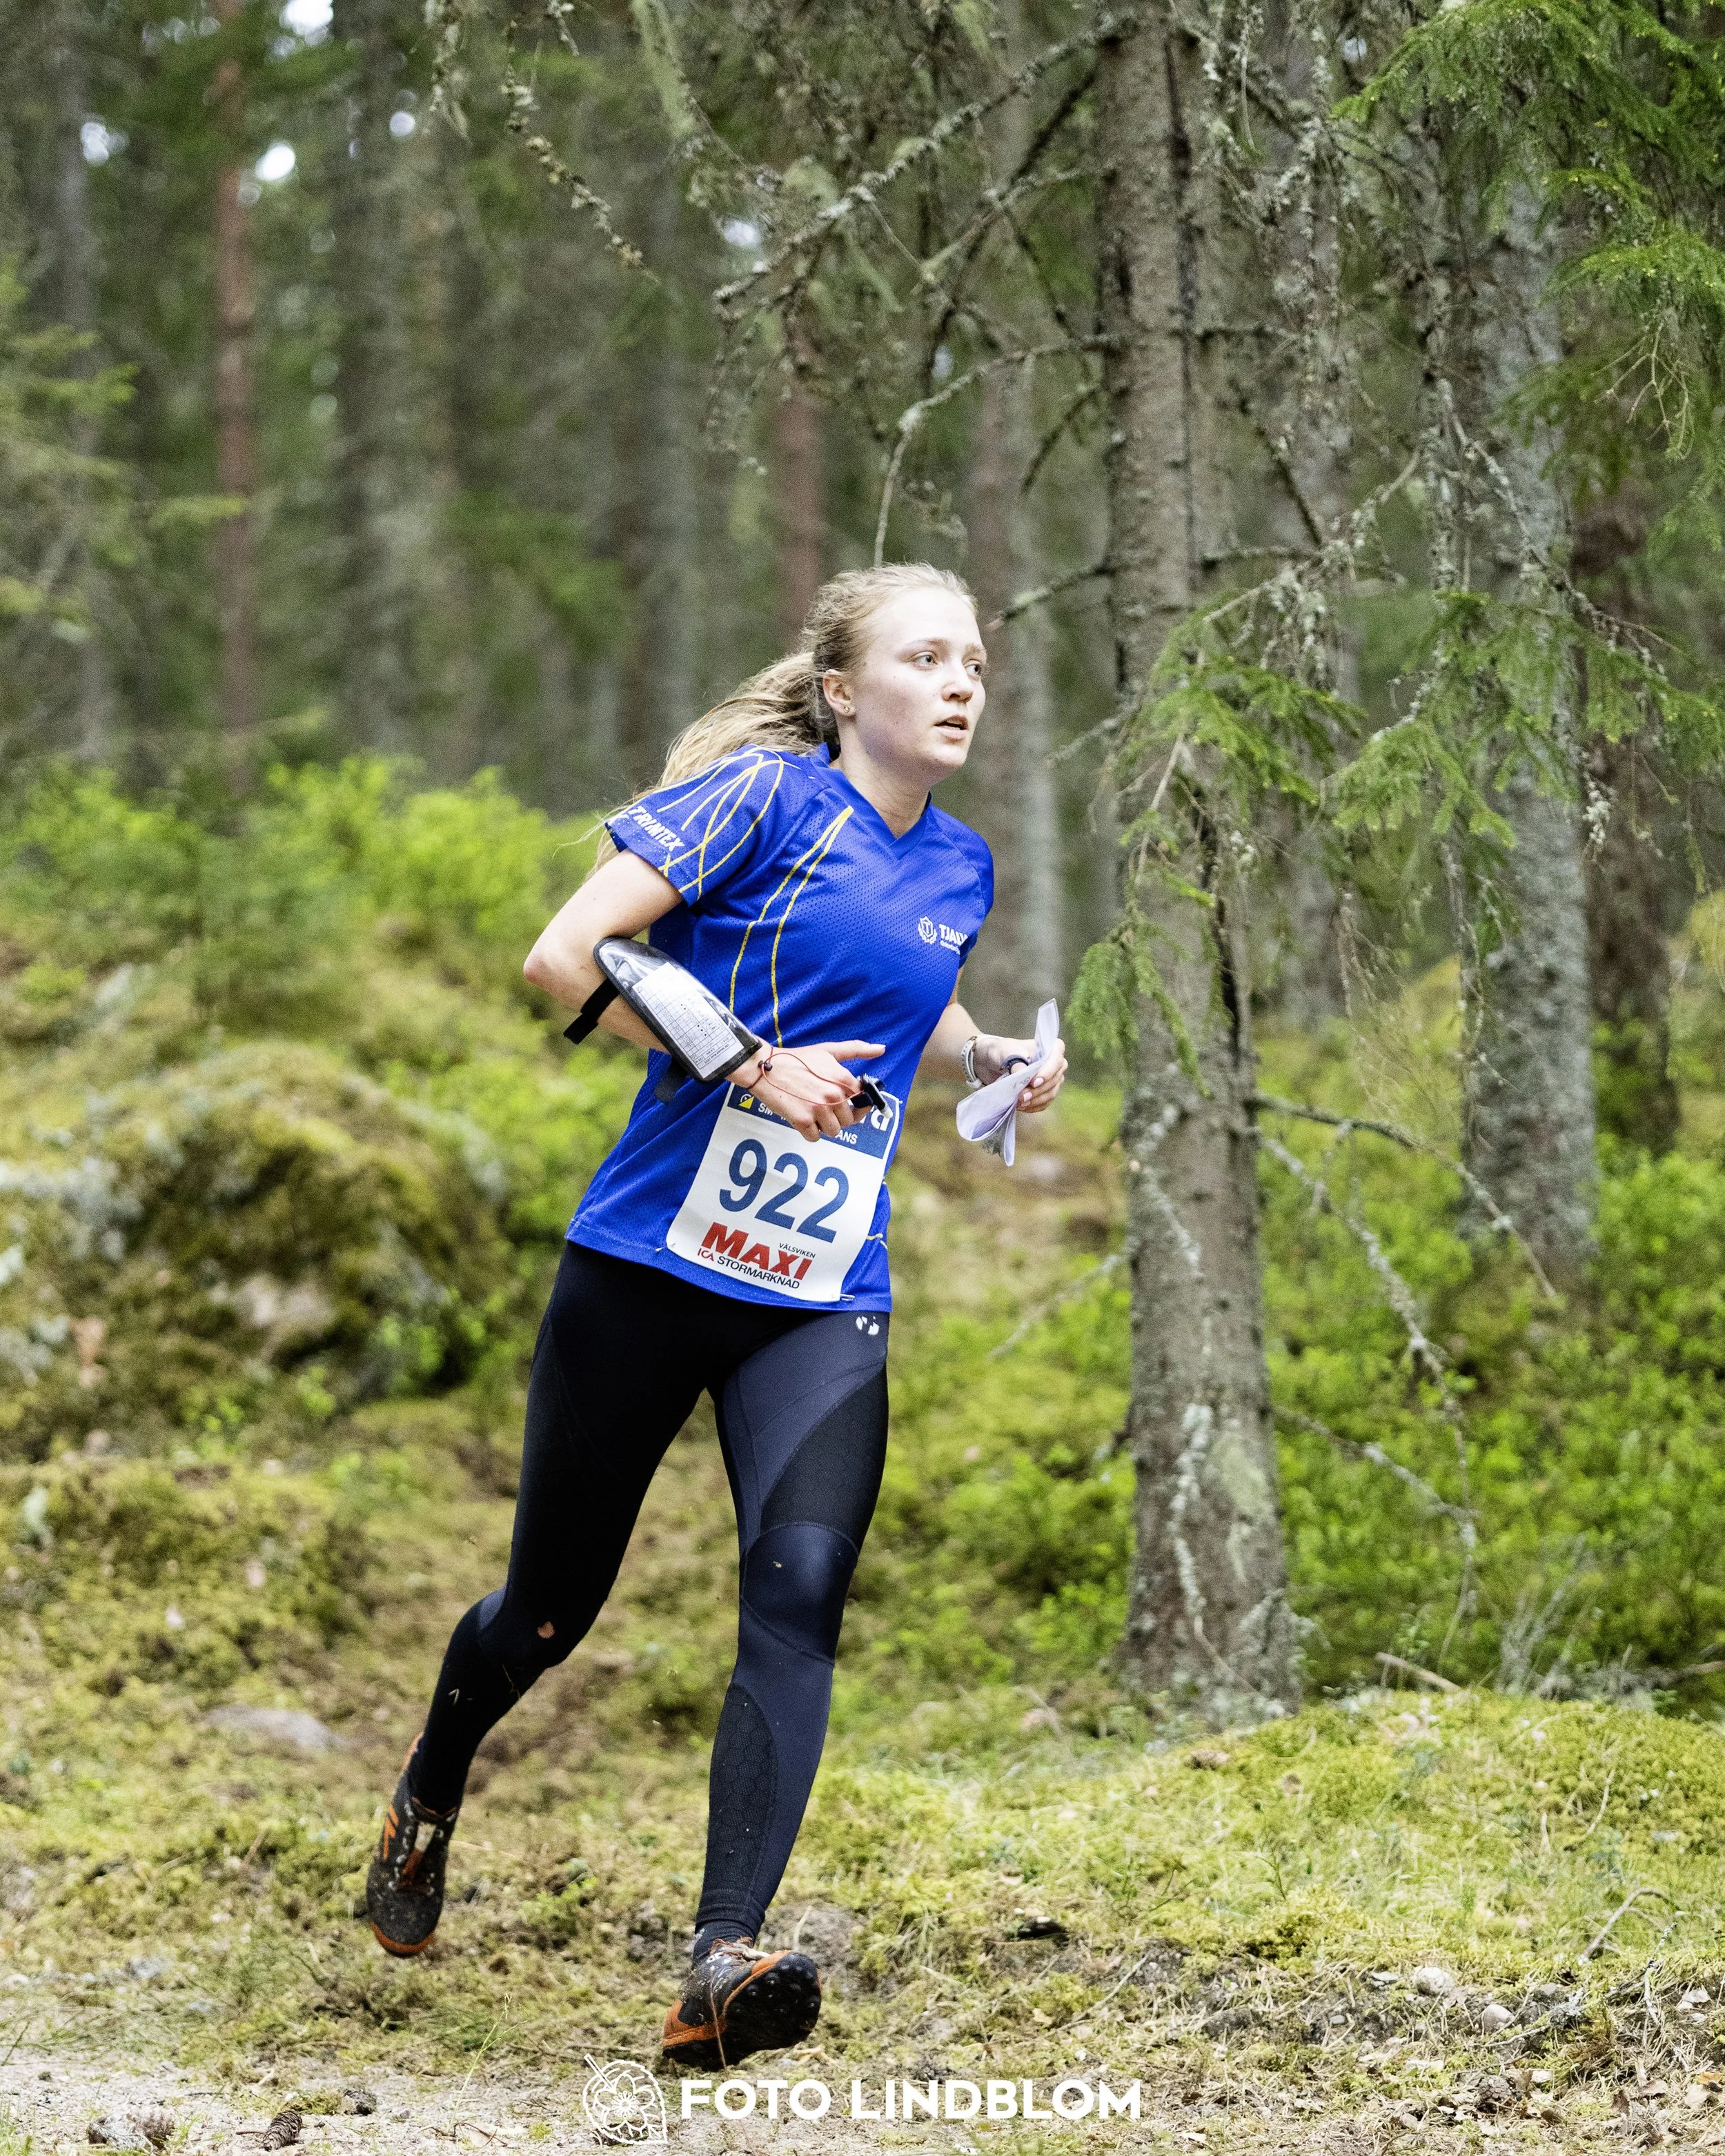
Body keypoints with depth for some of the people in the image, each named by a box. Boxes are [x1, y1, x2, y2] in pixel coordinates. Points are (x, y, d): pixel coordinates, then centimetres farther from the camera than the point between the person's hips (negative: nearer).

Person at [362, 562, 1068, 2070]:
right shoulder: (762, 796, -8)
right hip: (649, 1267, -4)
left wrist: (991, 1060, 10)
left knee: (798, 1603, -17)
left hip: (824, 1303, 4)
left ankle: (721, 1969, -22)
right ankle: (430, 1799, 43)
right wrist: (749, 1065, -19)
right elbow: (566, 954, -15)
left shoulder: (959, 869, 12)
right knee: (554, 1604, 10)